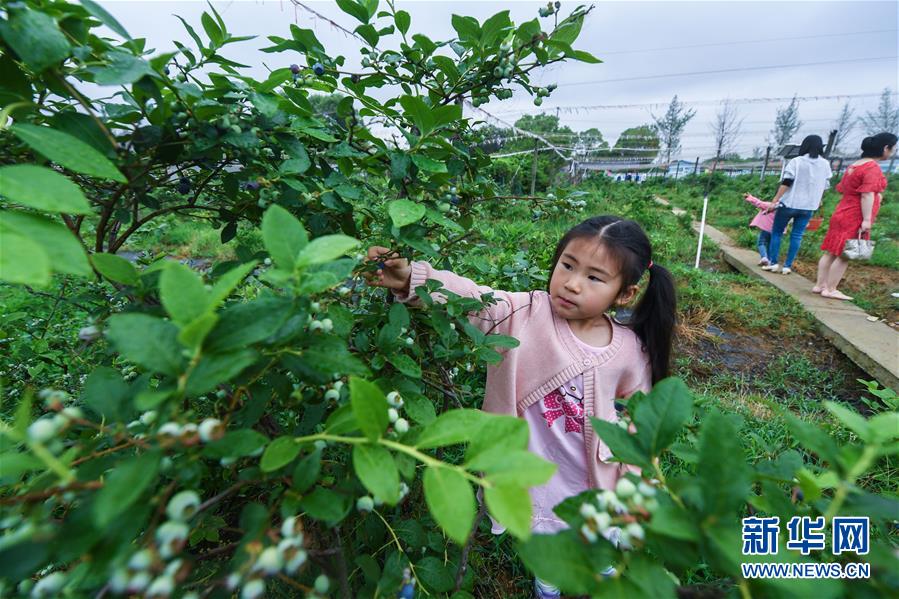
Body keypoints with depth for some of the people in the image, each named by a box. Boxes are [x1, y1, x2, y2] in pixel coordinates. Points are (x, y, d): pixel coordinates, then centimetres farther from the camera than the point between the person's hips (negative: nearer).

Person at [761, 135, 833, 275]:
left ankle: (774, 263, 2)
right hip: (808, 206, 4)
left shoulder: (796, 161, -7)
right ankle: (787, 266, 5)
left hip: (789, 203, -4)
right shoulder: (825, 164, 6)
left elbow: (786, 183, -14)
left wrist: (775, 200, -12)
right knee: (797, 235, 6)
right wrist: (818, 200, 29)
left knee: (776, 232, 6)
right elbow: (825, 185, 14)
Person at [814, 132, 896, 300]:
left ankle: (819, 285, 12)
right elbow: (867, 195, -20)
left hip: (842, 214, 9)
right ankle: (830, 290, -1)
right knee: (843, 255, -4)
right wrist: (866, 220, -21)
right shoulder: (872, 167, -14)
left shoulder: (854, 165, 13)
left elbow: (842, 189, 19)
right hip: (854, 218, -9)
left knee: (831, 252, 9)